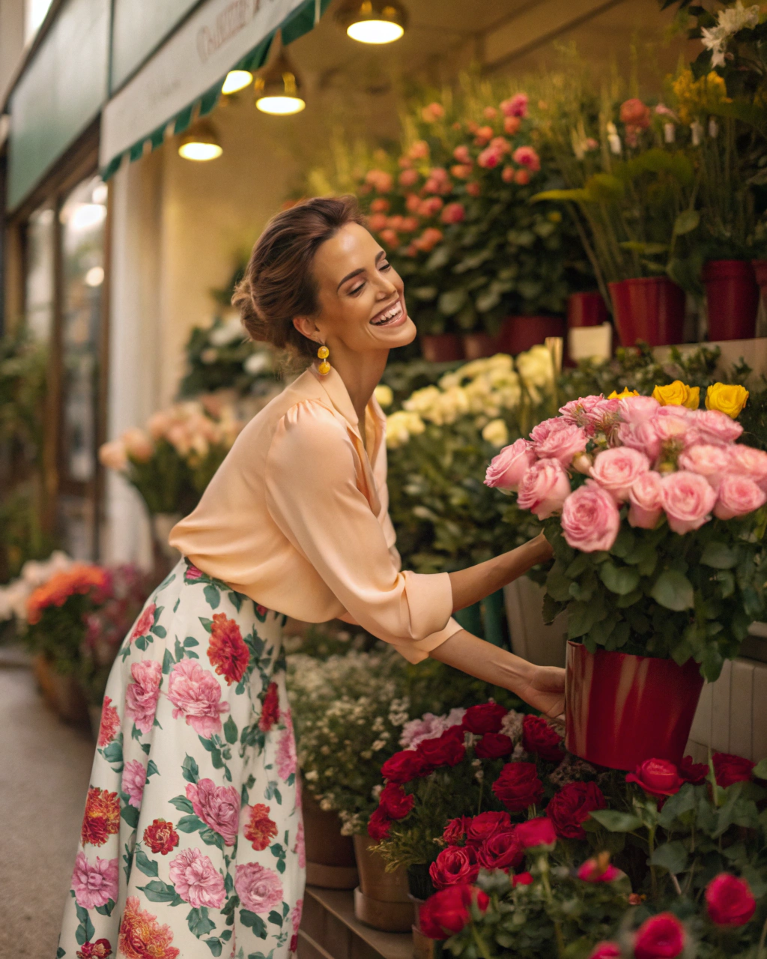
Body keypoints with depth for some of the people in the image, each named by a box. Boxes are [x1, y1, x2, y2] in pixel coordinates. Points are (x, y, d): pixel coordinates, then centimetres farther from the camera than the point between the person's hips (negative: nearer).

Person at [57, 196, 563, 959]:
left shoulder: (363, 421, 4)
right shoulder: (308, 431, -25)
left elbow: (386, 597, 5)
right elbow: (387, 608, -18)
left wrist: (520, 678, 4)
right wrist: (536, 552, -13)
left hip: (251, 656, 9)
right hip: (197, 650, -9)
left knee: (263, 889, 15)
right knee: (186, 892, 2)